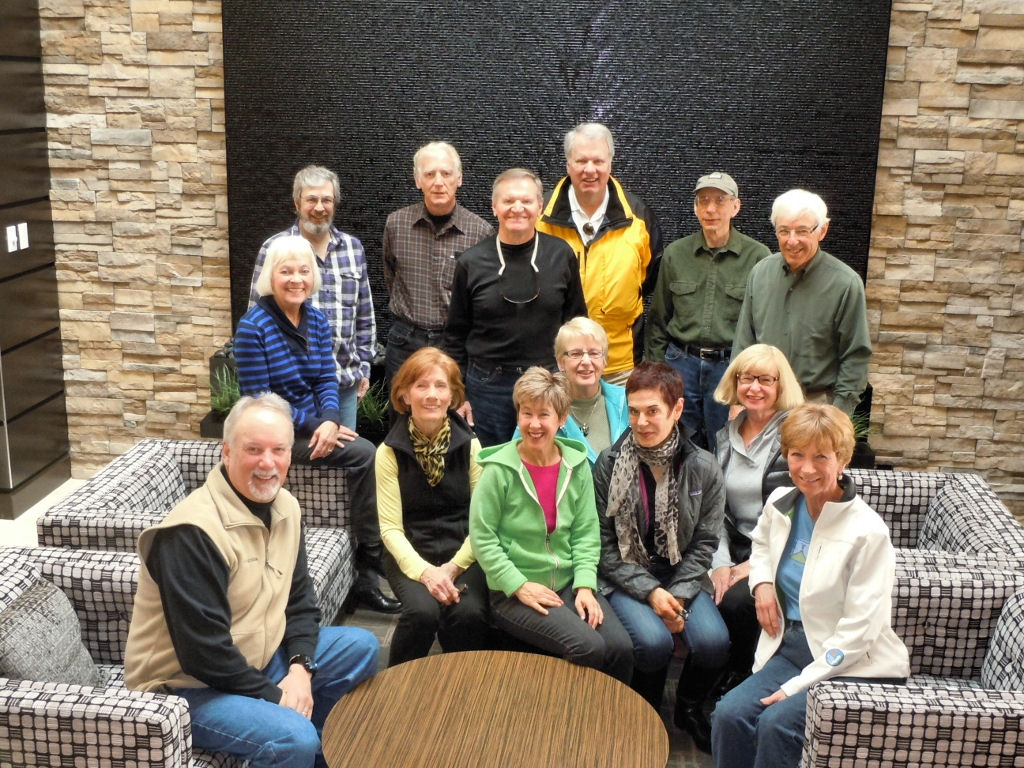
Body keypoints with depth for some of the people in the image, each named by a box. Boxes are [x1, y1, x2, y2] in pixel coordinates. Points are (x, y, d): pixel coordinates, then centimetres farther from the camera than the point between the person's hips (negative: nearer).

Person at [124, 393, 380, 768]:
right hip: (188, 686, -8)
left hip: (258, 659, 9)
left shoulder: (284, 506, 1)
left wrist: (300, 668, -9)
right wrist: (276, 698, -18)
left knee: (361, 647, 6)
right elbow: (204, 651, -26)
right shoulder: (193, 531, -25)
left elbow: (299, 600, 7)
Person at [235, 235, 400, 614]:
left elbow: (326, 380, 5)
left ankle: (368, 575, -10)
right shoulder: (253, 327, -12)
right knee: (365, 453, -23)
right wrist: (315, 427, -18)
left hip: (315, 424, 6)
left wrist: (330, 420, -17)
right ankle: (369, 568, -10)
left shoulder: (318, 321, 7)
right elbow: (257, 400, -14)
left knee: (367, 457, -21)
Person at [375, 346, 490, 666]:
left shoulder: (470, 445, 2)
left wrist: (453, 568, -14)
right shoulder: (390, 452, -2)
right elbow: (390, 528, -5)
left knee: (469, 613, -28)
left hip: (462, 552, 1)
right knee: (423, 611, -29)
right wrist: (425, 571, -20)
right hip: (410, 555, -1)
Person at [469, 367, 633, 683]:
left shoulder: (576, 465, 2)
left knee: (621, 647, -16)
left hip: (568, 583, 4)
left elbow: (586, 532, 4)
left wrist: (584, 585, -8)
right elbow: (481, 537, -9)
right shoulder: (499, 470, -10)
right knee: (588, 648, -24)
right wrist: (520, 586, -14)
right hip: (514, 592, -4)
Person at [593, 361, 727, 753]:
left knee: (713, 641, -23)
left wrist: (678, 595, -12)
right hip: (625, 578, -2)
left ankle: (688, 707, 13)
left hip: (681, 575, 2)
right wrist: (650, 592, -16)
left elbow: (705, 543, 1)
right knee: (654, 641, -28)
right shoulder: (609, 464, -8)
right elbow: (604, 545, -7)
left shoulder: (703, 467, -4)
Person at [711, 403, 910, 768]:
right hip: (791, 647, 6)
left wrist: (797, 685, -18)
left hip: (853, 666, -5)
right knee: (729, 715, -19)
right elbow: (761, 544, 28)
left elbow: (858, 631, -16)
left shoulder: (867, 532, -17)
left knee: (776, 723, -28)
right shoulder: (779, 503, 2)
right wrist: (761, 583, 6)